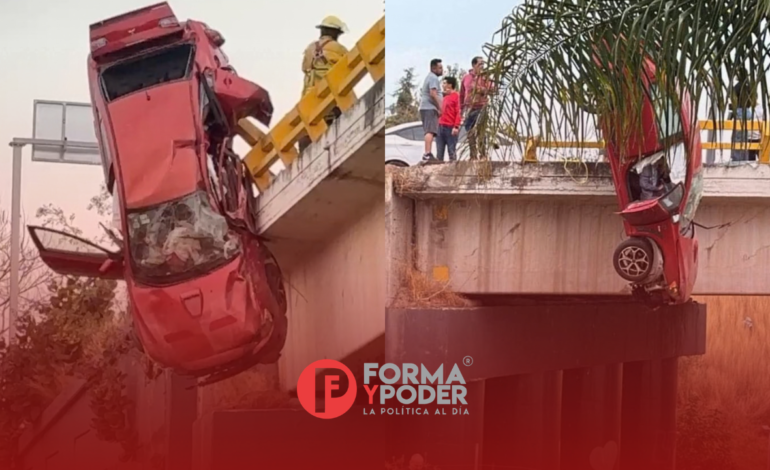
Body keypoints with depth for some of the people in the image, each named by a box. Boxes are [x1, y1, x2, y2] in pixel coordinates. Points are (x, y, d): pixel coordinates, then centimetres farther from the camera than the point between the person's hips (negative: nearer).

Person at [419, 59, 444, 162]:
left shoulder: (429, 77, 24)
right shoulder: (433, 78, -9)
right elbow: (433, 94, -21)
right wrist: (439, 108, -17)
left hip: (425, 107, 11)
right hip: (430, 108, -11)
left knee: (429, 132, 11)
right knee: (430, 131, -18)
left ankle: (428, 154, 11)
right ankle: (427, 154, -28)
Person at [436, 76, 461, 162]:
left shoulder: (456, 96, -3)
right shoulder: (444, 97, 18)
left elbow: (458, 112, -9)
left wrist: (456, 127, -17)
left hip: (450, 127, -7)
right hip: (440, 127, 7)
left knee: (451, 151, -3)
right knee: (439, 151, 4)